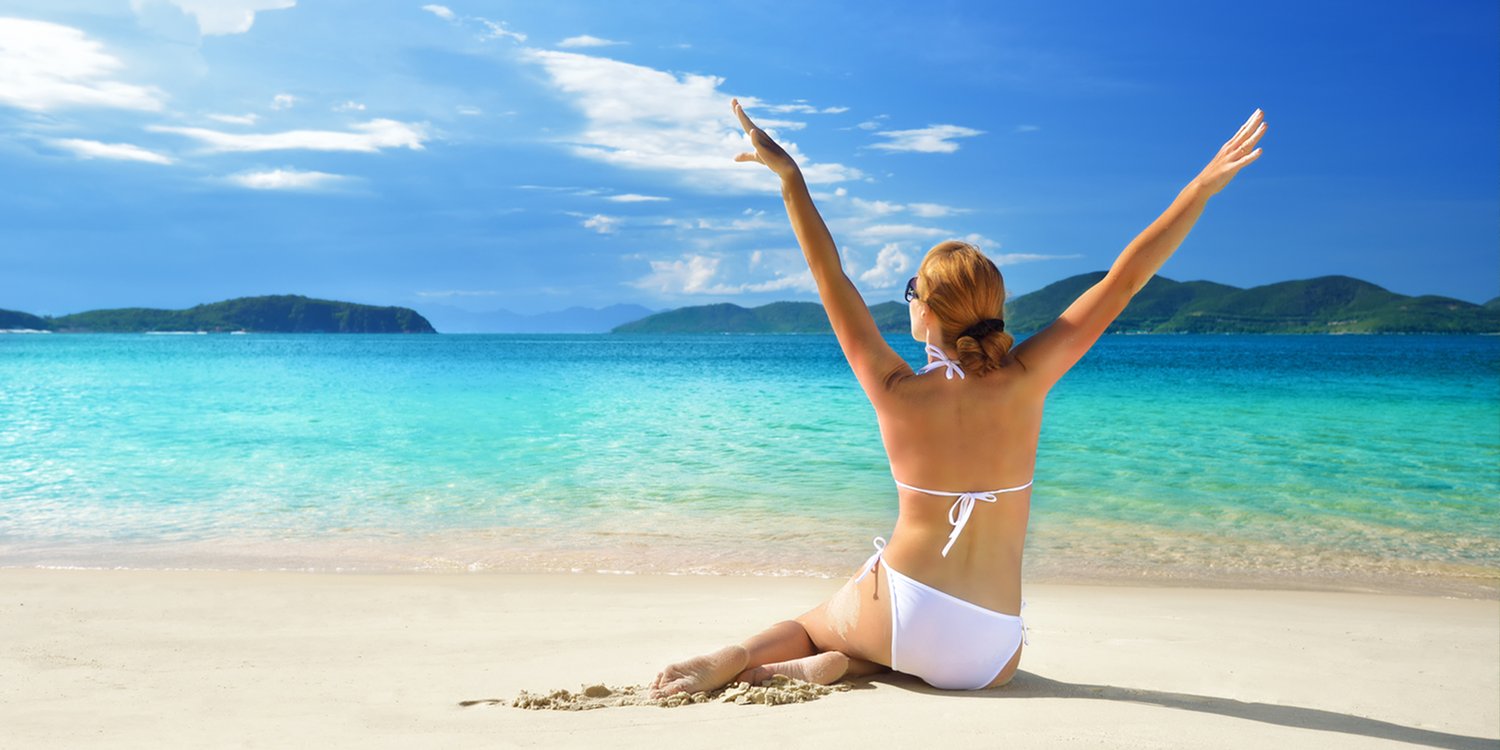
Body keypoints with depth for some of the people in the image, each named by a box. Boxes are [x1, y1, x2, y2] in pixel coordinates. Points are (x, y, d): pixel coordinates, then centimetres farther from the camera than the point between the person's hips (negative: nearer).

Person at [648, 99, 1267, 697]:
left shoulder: (897, 392, -11)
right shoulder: (1024, 381, -9)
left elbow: (831, 279, -4)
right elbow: (1123, 280, -5)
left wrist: (790, 176, 1)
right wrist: (1205, 184, -2)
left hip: (896, 615, 0)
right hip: (988, 657, 1)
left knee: (808, 625, 33)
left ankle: (746, 656, -3)